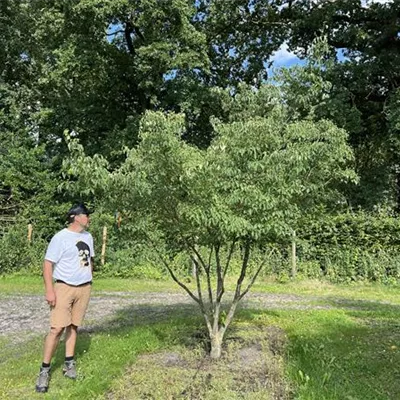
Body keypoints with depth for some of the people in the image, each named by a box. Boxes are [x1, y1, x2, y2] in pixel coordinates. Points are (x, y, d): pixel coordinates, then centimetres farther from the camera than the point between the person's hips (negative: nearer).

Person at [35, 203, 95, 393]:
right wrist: (49, 290, -18)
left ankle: (69, 363, 21)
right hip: (64, 287, -5)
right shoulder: (61, 237, -11)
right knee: (57, 328, -9)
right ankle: (44, 370, 2)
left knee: (73, 326, 11)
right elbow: (48, 263, -13)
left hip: (84, 288, 6)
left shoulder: (88, 236, 10)